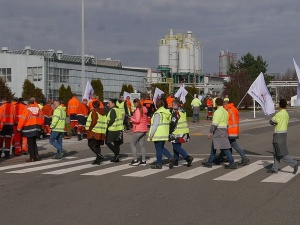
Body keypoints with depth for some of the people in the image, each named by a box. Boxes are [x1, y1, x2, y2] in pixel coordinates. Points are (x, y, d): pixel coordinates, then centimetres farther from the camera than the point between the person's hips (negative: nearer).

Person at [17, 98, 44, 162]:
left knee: (30, 143, 2)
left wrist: (19, 128, -5)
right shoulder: (39, 109, 5)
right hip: (37, 129, 5)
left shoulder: (27, 110, -12)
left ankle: (32, 158, 1)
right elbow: (42, 119, 9)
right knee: (34, 142, 20)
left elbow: (22, 119, -13)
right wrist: (40, 127, 21)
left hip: (29, 129, -5)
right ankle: (36, 155, 12)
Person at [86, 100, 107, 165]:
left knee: (91, 144, -3)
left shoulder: (94, 111, -11)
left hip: (94, 131, -8)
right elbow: (105, 122, 15)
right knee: (97, 145, 13)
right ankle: (98, 159, 11)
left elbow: (94, 121, -20)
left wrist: (89, 129, -11)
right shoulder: (103, 112, 14)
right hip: (101, 132, 8)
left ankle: (99, 155, -17)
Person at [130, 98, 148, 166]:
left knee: (133, 145, 2)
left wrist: (131, 118, -6)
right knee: (142, 145, 12)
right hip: (144, 130, 8)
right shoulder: (144, 109, 10)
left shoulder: (137, 110, -15)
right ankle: (143, 161, 12)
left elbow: (137, 120, -23)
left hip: (138, 130, -8)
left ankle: (135, 160, -2)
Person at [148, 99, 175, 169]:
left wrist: (151, 134, -14)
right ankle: (171, 158, 4)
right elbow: (169, 123, 12)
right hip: (165, 134, 8)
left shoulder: (158, 113, -15)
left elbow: (155, 124, -18)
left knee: (158, 149, 0)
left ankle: (158, 164, 7)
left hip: (158, 134, -8)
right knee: (162, 148, 19)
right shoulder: (167, 112, 9)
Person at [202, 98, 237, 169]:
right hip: (224, 130, 10)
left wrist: (210, 132, -15)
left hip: (218, 131, -10)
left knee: (224, 148, -6)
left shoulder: (218, 112, -15)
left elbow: (215, 123, -20)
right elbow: (226, 122, 18)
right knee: (213, 147, 12)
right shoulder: (225, 111, 15)